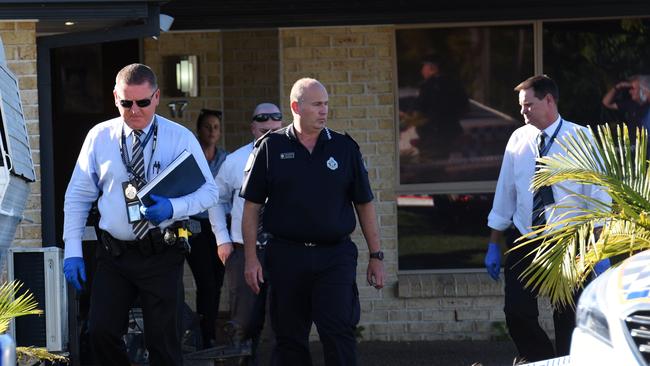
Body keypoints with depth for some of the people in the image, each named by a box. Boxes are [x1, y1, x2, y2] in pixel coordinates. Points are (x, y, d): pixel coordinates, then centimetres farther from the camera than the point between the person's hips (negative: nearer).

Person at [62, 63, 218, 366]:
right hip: (114, 254, 2)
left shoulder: (180, 138, -2)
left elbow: (209, 191, -1)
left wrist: (173, 208, -20)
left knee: (163, 341, 1)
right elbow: (78, 196, 6)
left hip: (162, 257, -2)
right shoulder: (99, 137, 3)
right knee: (102, 333, -9)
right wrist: (72, 250, -1)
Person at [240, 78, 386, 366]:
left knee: (338, 334, -12)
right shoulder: (270, 148, 4)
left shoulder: (344, 148, 7)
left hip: (335, 257, 0)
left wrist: (376, 256, 7)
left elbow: (364, 204, 10)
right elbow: (251, 206, 4)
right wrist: (250, 258, -2)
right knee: (289, 339, 6)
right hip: (286, 255, 0)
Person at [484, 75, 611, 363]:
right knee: (517, 313, -4)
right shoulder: (519, 139, 2)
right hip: (523, 241, 3)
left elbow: (597, 192, -10)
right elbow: (505, 193, 7)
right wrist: (494, 245, 8)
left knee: (568, 319, 4)